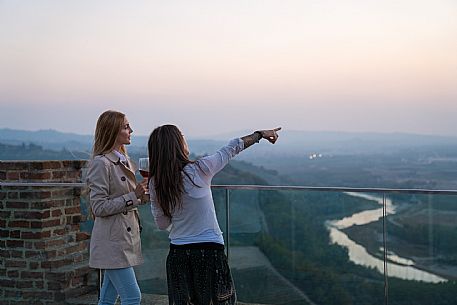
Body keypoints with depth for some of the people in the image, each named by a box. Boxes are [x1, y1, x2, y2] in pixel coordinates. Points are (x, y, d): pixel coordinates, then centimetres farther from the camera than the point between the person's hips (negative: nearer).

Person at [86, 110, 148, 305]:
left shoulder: (124, 161, 14)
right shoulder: (101, 163, -13)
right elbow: (99, 207, -17)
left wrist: (141, 192, 5)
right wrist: (133, 196, -18)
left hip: (125, 239, 9)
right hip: (112, 241, -9)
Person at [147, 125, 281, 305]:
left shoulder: (155, 185, -3)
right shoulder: (199, 169, -12)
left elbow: (162, 224, 6)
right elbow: (232, 149, 2)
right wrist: (260, 134, 15)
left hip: (178, 254, 3)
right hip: (209, 250, -3)